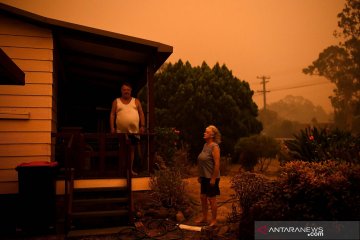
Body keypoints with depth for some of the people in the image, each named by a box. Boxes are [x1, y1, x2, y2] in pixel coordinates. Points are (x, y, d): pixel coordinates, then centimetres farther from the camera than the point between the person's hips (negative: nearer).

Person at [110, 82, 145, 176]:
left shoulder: (136, 101, 12)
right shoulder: (116, 101, 10)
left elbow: (141, 114, 8)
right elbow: (112, 115, 6)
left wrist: (142, 125, -3)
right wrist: (112, 127, -4)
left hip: (134, 131, 1)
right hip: (121, 131, -1)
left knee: (132, 149, 6)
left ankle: (131, 169, 13)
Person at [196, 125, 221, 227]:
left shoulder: (214, 146, -17)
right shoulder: (205, 145, 9)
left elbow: (217, 164, -20)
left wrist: (213, 178, -20)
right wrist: (200, 176, 14)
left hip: (211, 178, -8)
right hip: (204, 177, 8)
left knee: (211, 199, 3)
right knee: (203, 197, 15)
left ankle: (213, 221, 17)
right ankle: (204, 218, 30)